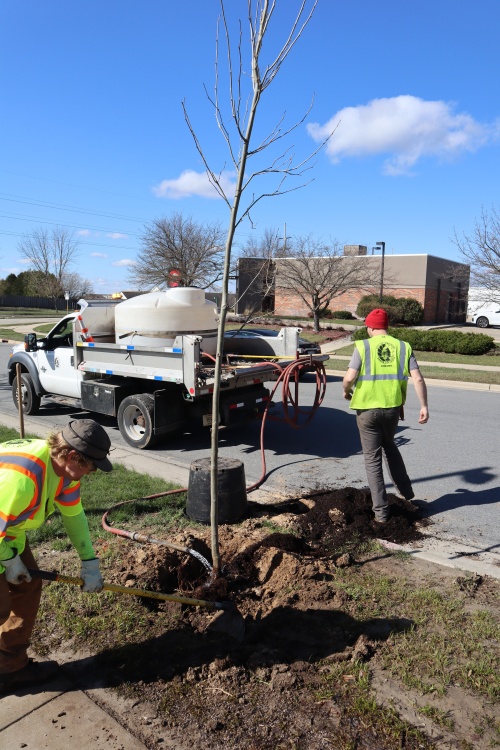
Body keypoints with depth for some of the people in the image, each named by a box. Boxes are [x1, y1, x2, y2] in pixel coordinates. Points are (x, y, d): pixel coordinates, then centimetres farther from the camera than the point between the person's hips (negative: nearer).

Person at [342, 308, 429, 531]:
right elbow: (418, 379, -4)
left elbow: (349, 378, -15)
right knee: (389, 446, 29)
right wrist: (424, 406, 3)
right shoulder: (403, 347, 3)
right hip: (392, 407, 4)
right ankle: (407, 495, 34)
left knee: (373, 459, 6)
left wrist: (346, 391, 6)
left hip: (367, 409, -4)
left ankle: (381, 515, 10)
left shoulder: (363, 346, -7)